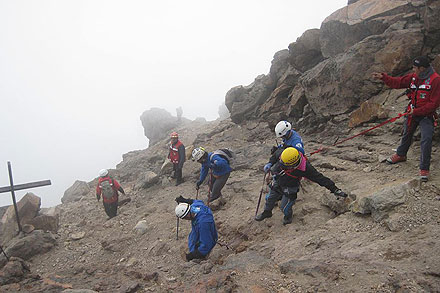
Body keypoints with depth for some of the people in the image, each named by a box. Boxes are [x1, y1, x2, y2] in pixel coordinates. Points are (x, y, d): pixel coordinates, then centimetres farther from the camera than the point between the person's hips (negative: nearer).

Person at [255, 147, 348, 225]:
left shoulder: (305, 168, -39)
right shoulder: (281, 153, -29)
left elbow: (320, 178, -32)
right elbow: (276, 152, -3)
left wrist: (335, 190, -29)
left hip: (289, 189, -4)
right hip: (277, 183, 4)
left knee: (285, 207, 2)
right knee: (270, 199, 20)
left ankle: (288, 216, 38)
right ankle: (267, 212, 50)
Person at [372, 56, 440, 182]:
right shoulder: (413, 77, 0)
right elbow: (397, 82, 7)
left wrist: (417, 111, -20)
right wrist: (383, 77, -4)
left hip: (426, 115, -6)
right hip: (412, 113, 6)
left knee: (426, 140, -13)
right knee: (406, 135, 21)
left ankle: (424, 169, -3)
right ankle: (400, 155, 45)